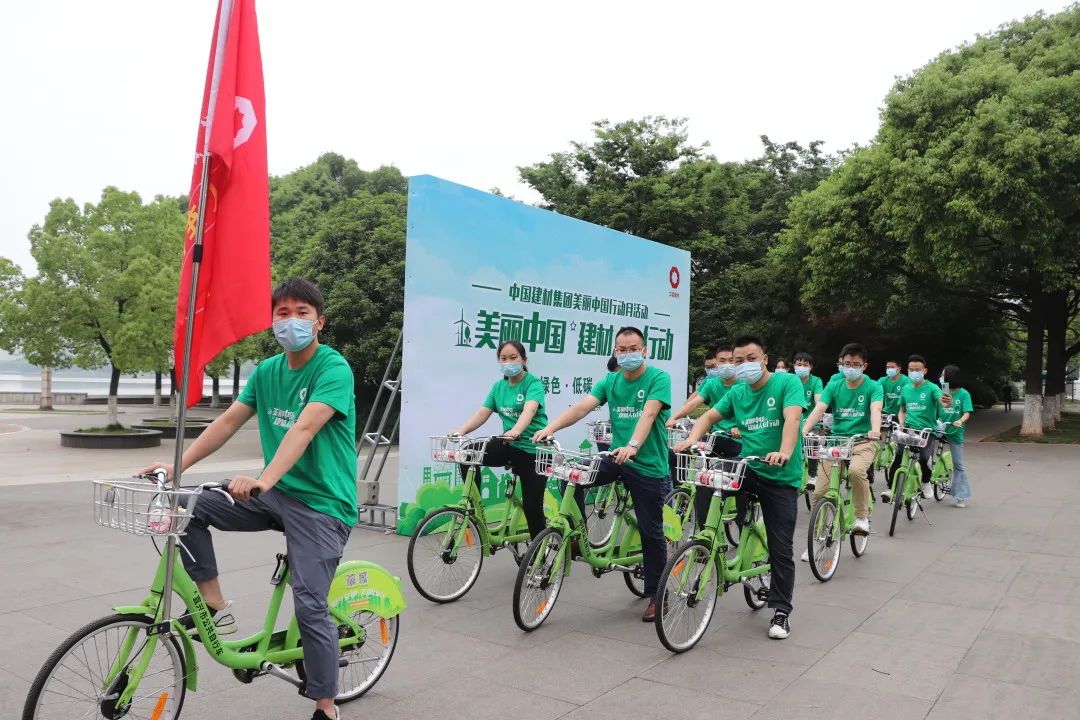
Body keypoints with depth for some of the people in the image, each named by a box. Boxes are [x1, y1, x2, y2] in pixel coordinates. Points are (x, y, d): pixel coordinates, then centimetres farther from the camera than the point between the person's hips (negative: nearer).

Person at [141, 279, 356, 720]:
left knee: (310, 606, -9)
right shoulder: (266, 371, 6)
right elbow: (227, 422, 4)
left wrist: (263, 480, -40)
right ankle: (214, 608, 8)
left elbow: (303, 429, -28)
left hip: (321, 503, -7)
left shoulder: (333, 368, -15)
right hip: (276, 494, 7)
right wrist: (178, 465, -6)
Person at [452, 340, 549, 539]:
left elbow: (529, 409, -31)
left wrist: (516, 431, -50)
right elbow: (482, 413, 1)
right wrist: (460, 431, -15)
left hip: (534, 449, -5)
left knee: (532, 506, -4)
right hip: (509, 446, 5)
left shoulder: (533, 383, -11)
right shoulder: (498, 386, 8)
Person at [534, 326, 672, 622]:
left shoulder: (658, 378, -10)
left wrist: (632, 446, -44)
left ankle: (655, 595, 20)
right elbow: (582, 406, -8)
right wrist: (551, 427, -24)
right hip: (617, 457, 4)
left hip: (648, 465, -4)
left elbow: (648, 414, -27)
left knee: (651, 532, 4)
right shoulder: (611, 380, 5)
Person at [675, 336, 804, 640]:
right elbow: (710, 416, 6)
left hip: (781, 477, -4)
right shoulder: (737, 392, 7)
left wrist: (784, 452, -41)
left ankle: (781, 612, 18)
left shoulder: (788, 382, -9)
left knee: (781, 549, 2)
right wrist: (692, 438, -15)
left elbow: (792, 417, -24)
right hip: (748, 469, 4)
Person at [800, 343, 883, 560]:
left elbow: (875, 410, -21)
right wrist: (804, 430, -29)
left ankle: (862, 516, -11)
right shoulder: (834, 386, 4)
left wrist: (875, 430, -43)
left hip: (863, 442, -3)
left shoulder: (873, 387, -2)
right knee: (820, 491, -6)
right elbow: (818, 409, -10)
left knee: (856, 470, -36)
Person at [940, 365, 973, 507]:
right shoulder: (942, 393, 2)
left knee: (958, 464, 4)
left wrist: (960, 421, -31)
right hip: (940, 430, 2)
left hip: (955, 432, -2)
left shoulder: (963, 394, -5)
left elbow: (967, 413, -11)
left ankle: (962, 496, 9)